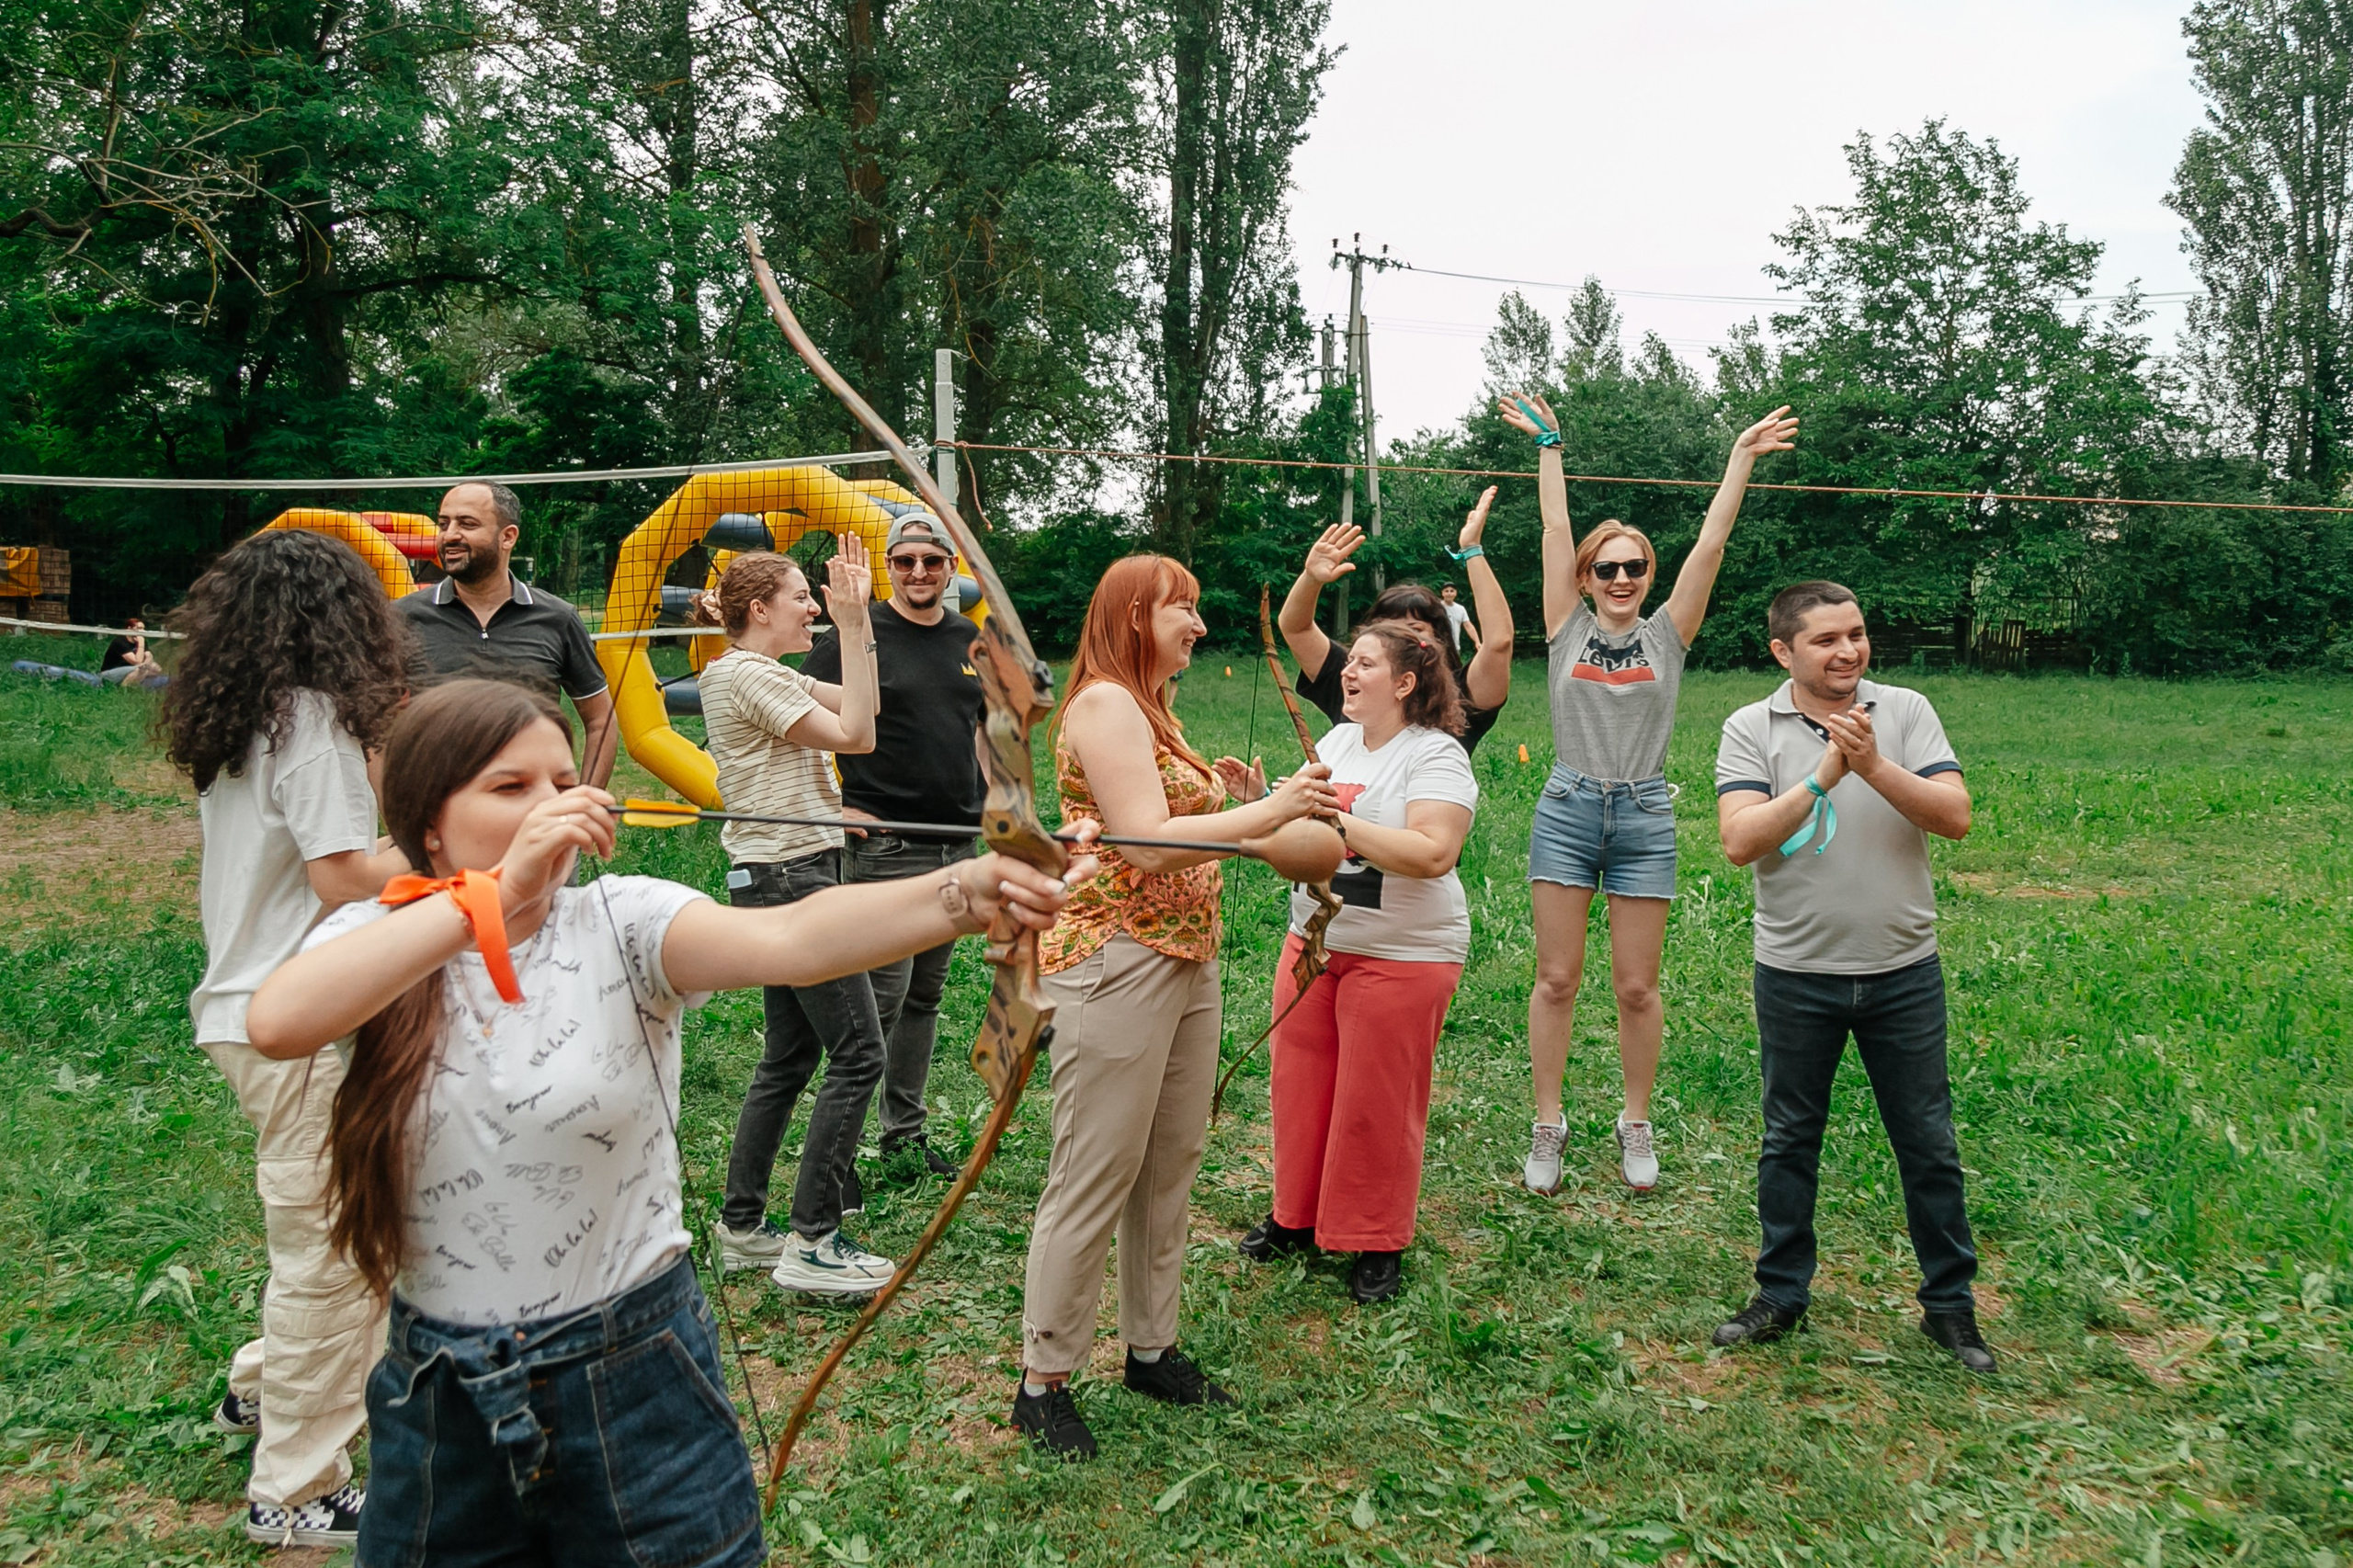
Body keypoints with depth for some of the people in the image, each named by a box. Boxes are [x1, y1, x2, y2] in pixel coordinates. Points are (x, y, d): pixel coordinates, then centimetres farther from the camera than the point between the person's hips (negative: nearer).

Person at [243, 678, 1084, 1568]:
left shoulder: (623, 923, -11)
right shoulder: (375, 948, -5)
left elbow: (787, 939, -31)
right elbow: (277, 1024, -28)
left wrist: (970, 891, -49)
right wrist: (497, 891, -34)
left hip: (637, 1388, -2)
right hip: (441, 1398, 2)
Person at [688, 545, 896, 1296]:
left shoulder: (765, 675, 16)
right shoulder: (745, 674, -13)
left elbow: (861, 704, 15)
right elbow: (854, 734, -19)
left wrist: (856, 618, 8)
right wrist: (851, 624, -15)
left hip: (783, 879, 10)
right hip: (788, 877, -10)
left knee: (790, 1055, 15)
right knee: (857, 1052, -7)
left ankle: (742, 1227, 22)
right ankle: (811, 1244, -1)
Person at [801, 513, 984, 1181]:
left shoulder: (971, 640, 11)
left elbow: (990, 727, 22)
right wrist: (829, 804, -12)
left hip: (956, 845, 6)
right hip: (883, 843, -6)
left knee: (925, 995, 12)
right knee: (883, 994, -7)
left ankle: (906, 1133, 23)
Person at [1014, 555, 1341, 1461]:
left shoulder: (1154, 710, 19)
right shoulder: (1104, 704, -12)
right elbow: (1145, 844, -21)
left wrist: (1224, 796, 8)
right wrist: (1270, 810, -17)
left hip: (1186, 958, 10)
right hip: (1113, 960, -10)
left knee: (1171, 1166, 15)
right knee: (1094, 1178, -3)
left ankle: (1151, 1349, 29)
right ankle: (1043, 1382, 10)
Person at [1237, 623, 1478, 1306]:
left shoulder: (1435, 756, -13)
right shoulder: (1336, 740, 10)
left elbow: (1432, 854, -26)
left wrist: (1338, 820, -27)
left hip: (1401, 956, -7)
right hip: (1313, 941, 7)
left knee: (1376, 1104, 3)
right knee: (1299, 1084, 13)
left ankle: (1379, 1244, 20)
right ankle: (1296, 1216, 31)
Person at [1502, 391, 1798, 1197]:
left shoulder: (1667, 634, 5)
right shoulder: (1567, 628, 3)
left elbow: (1711, 543, 0)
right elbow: (1556, 531, 1)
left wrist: (1742, 458, -3)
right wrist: (1548, 446, 1)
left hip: (1645, 817, 0)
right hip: (1568, 811, 0)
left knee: (1637, 986, 5)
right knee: (1556, 978, 3)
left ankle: (1636, 1123, 22)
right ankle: (1547, 1124, 14)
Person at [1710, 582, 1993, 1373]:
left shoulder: (1905, 712, -2)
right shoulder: (1751, 729, -5)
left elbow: (1955, 816, -12)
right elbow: (1739, 841, -17)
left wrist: (1873, 765, -24)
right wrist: (1822, 777, -25)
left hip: (1904, 973, 1)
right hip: (1796, 975, 0)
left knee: (1929, 1145, 11)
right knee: (1789, 1141, 13)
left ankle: (1950, 1303, 27)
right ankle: (1781, 1295, 29)